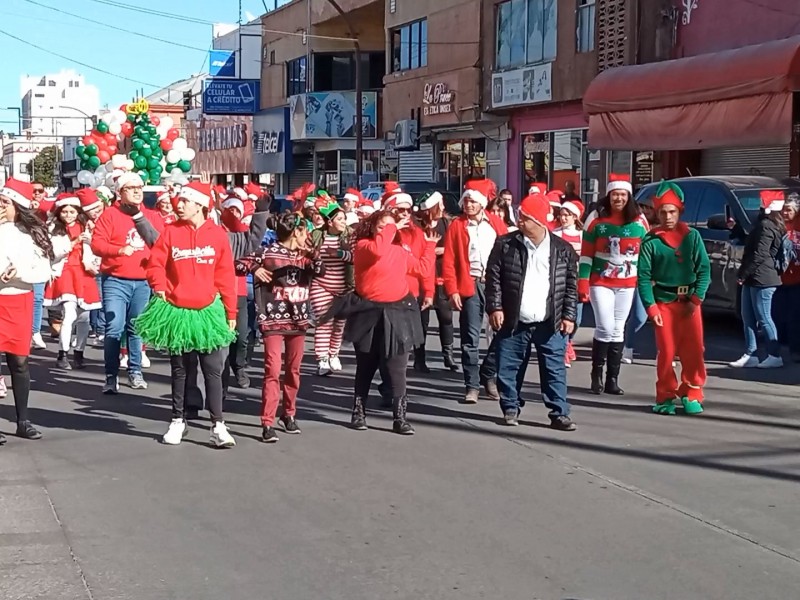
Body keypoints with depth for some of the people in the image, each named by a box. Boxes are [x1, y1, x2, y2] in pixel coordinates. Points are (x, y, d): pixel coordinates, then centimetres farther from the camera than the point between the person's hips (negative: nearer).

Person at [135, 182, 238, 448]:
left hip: (208, 311, -1)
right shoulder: (171, 231, -1)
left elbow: (225, 275, -1)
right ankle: (177, 421, 23)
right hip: (176, 310, 1)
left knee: (213, 369, -2)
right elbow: (155, 264, 3)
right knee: (179, 369, 12)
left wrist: (230, 312, -1)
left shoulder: (217, 234, -3)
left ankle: (218, 425, 2)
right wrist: (160, 290, -10)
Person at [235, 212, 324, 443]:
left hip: (298, 319, 6)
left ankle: (289, 414, 27)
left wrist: (312, 254, -15)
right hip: (274, 319, -5)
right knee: (273, 370, -11)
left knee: (293, 369, 13)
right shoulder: (267, 252, -6)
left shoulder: (304, 255, 10)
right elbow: (239, 265, -5)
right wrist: (255, 269, -21)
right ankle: (268, 423, -11)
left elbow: (321, 271, -2)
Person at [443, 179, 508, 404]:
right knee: (470, 338, 1)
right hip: (470, 286, -1)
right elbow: (448, 261, 0)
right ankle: (472, 385, 8)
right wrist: (452, 290, -8)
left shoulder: (497, 224, 8)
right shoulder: (456, 226, 4)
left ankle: (488, 376, 21)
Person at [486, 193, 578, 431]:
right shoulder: (505, 244, 0)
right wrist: (495, 307, -7)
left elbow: (571, 285, 5)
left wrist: (569, 316, 0)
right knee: (508, 369, 7)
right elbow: (493, 278, 1)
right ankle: (511, 408, 22)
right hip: (513, 322, 0)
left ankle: (559, 413, 8)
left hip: (550, 324, 0)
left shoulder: (563, 249, 2)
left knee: (555, 371, 1)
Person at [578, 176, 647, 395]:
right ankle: (597, 375, 5)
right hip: (600, 283, -2)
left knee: (618, 330, 6)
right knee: (605, 329, -10)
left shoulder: (639, 224, 5)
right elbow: (586, 256, 0)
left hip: (627, 286, 2)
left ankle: (612, 379, 11)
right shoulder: (597, 223, 0)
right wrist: (582, 285, -7)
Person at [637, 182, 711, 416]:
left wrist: (696, 299, -7)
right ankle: (666, 396, 12)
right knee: (666, 352, -1)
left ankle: (691, 394, 14)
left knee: (693, 350, -1)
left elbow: (704, 269, 2)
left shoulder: (692, 236, 4)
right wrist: (650, 307, -11)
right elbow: (644, 277, -3)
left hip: (690, 302, 1)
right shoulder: (650, 242, 0)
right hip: (664, 302, -1)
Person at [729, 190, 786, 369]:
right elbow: (751, 245, 25)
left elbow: (759, 254, -20)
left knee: (764, 319, -5)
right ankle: (750, 355, 14)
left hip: (762, 279, -10)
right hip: (754, 279, 10)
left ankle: (774, 356, 0)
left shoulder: (766, 226, -16)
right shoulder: (773, 225, 16)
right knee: (748, 318, 11)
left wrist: (744, 273, -14)